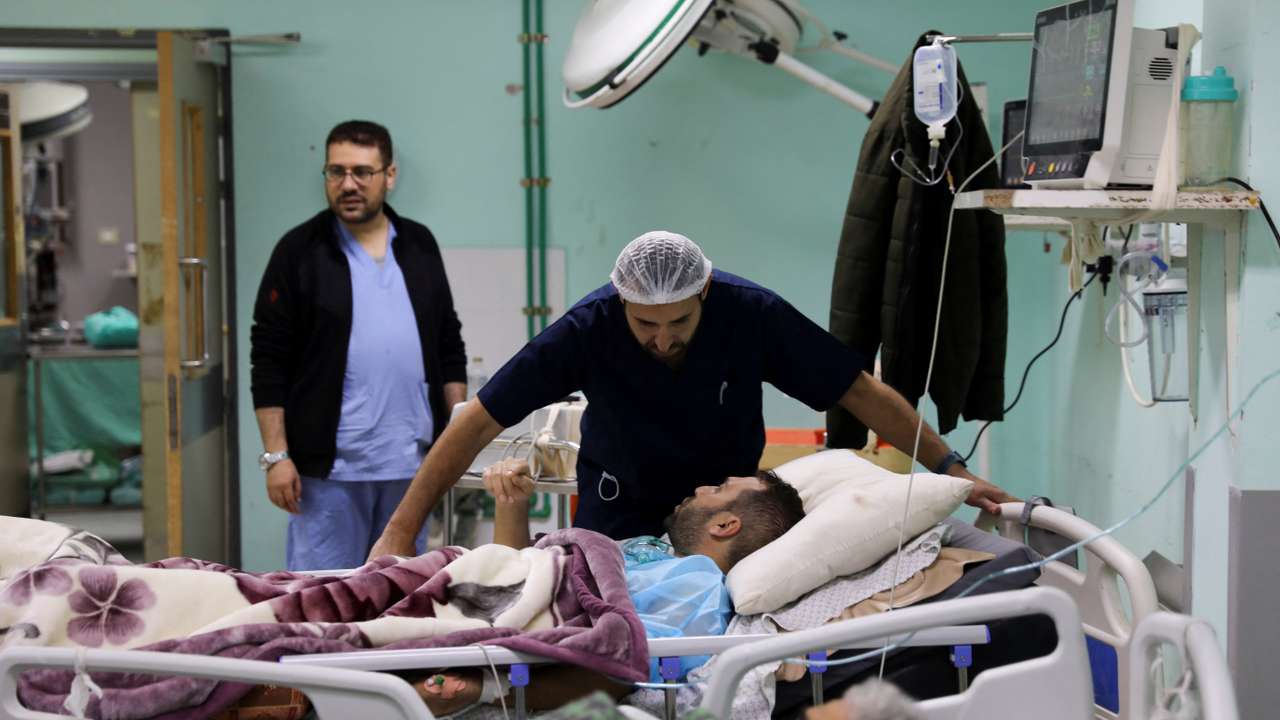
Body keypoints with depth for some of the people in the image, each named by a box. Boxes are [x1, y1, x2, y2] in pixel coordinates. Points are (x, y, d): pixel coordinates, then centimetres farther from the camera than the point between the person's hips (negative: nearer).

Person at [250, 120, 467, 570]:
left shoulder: (420, 246, 9)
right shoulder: (299, 251, -3)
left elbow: (449, 347, 14)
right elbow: (269, 362, -5)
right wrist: (275, 455, -10)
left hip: (410, 463, 4)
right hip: (329, 465, -4)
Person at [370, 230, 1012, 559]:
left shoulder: (752, 315, -25)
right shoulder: (589, 330, -27)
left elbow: (862, 392, -17)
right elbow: (478, 423, -24)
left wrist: (950, 469, -20)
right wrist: (400, 531, -27)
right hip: (620, 513, 0)